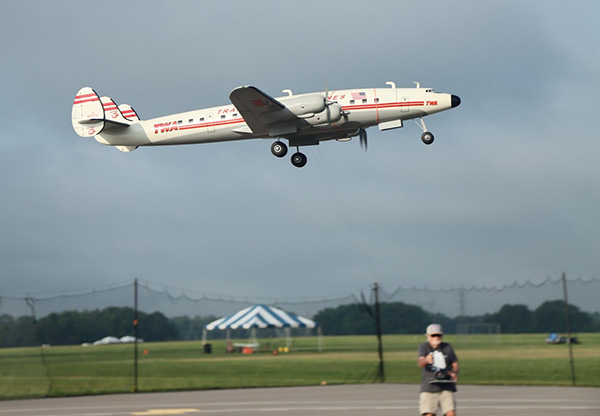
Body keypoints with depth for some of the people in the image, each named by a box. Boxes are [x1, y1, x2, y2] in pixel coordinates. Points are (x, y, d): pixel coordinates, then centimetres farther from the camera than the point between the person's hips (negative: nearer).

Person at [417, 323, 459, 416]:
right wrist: (426, 360, -44)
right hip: (428, 388, -2)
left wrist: (454, 373, -12)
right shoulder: (424, 347, 0)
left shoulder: (447, 347, 9)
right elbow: (420, 363, -19)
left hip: (446, 388, 2)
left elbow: (455, 365, 13)